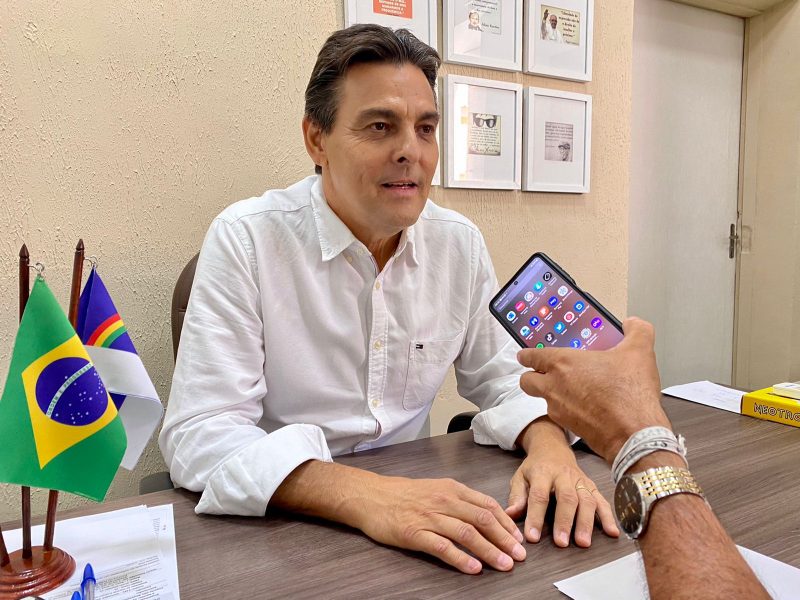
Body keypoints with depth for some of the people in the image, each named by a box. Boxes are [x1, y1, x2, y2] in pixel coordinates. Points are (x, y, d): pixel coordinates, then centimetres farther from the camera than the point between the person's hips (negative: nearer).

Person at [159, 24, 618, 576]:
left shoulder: (461, 244, 0)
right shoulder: (245, 240, -14)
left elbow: (500, 376, 8)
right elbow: (200, 434, -18)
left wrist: (548, 442, -14)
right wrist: (364, 496, -32)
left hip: (418, 502, 4)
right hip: (282, 520, -3)